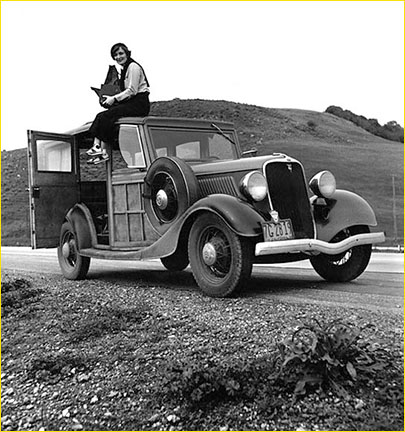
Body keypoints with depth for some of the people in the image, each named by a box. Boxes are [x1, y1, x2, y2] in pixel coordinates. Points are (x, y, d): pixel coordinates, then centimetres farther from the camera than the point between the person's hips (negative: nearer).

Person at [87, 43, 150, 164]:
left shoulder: (133, 67, -8)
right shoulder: (124, 68, 20)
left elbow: (132, 91, -16)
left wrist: (114, 98, -16)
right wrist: (112, 98, 5)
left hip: (139, 104, -9)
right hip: (131, 103, 9)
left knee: (107, 115, -21)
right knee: (101, 115, -8)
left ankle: (104, 151, -17)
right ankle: (96, 145, -18)